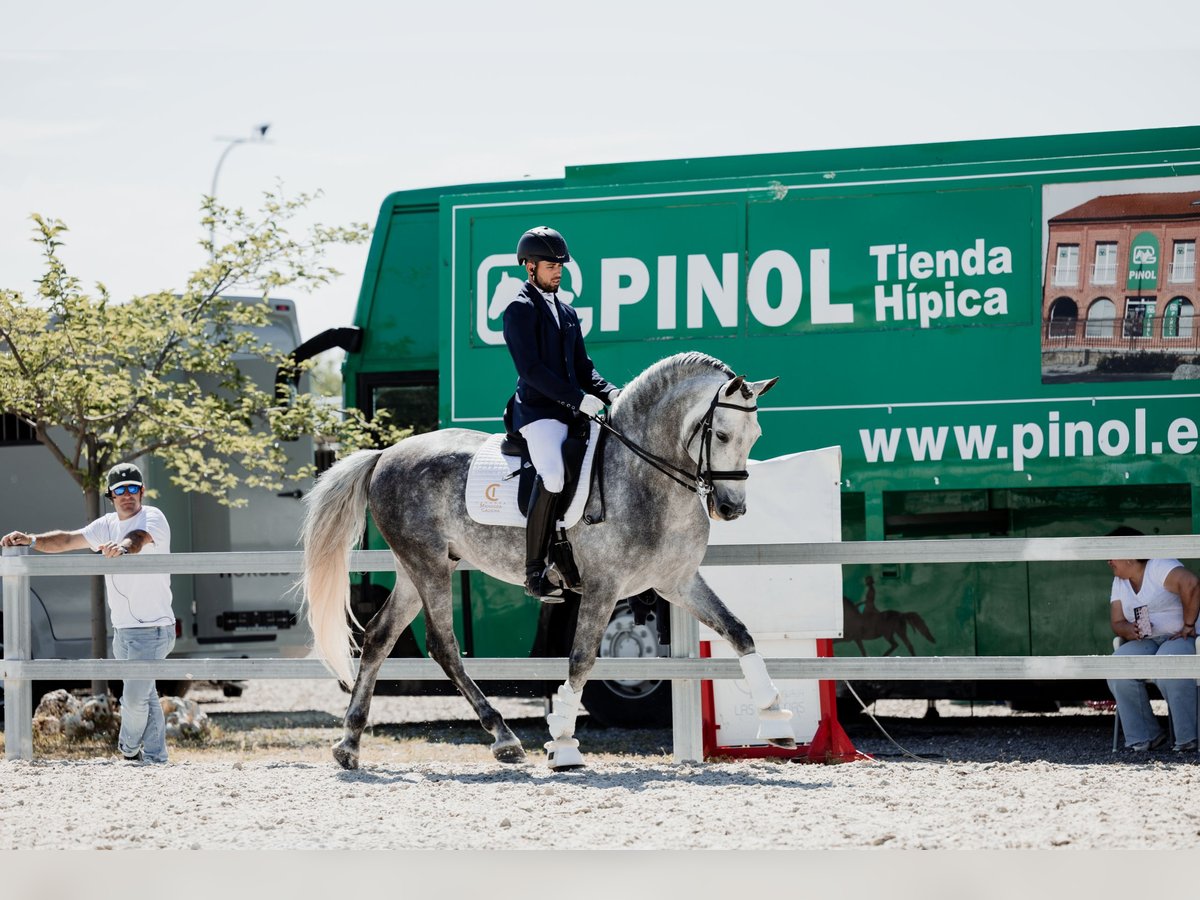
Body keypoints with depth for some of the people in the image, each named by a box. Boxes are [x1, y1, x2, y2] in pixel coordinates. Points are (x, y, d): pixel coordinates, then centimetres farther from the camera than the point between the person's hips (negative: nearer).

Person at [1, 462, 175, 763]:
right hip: (122, 629, 7)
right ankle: (155, 758, 19)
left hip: (152, 628, -7)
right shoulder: (108, 525, 12)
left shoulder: (152, 518, -10)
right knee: (145, 698, 13)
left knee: (135, 698, -10)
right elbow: (68, 540, 7)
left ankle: (129, 745, 15)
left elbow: (140, 537, -33)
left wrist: (123, 546, -56)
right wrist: (32, 540, -11)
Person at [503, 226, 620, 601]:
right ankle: (535, 571, -25)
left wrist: (609, 393, 3)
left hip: (572, 411, 9)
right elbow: (531, 369, -15)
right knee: (553, 474, -30)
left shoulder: (566, 313, 22)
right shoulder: (520, 309, -4)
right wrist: (578, 398, -19)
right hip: (538, 411, -9)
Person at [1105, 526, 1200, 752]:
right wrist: (1127, 630, -15)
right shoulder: (1119, 583, 15)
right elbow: (1117, 622, 10)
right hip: (1145, 642, 7)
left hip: (1181, 638, -7)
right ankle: (1145, 736, -16)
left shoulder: (1160, 568, -10)